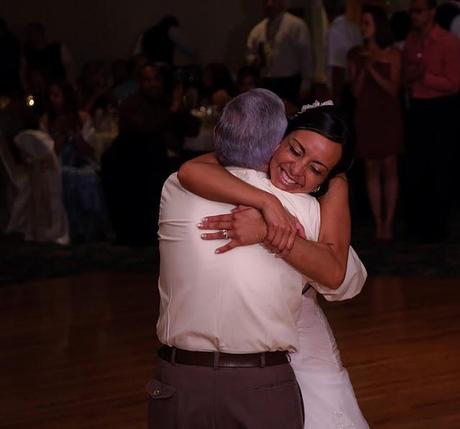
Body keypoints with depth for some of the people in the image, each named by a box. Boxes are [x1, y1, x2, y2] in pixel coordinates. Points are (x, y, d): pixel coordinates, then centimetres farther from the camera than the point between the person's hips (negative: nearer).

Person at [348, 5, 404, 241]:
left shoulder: (392, 53, 0)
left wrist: (373, 69, -16)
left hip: (388, 116, -2)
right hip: (365, 116, 2)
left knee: (389, 168, -4)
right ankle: (378, 224, 5)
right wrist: (362, 68, -10)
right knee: (372, 169, 2)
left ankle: (388, 223, -1)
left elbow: (393, 89, -7)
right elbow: (356, 91, 3)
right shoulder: (355, 55, 7)